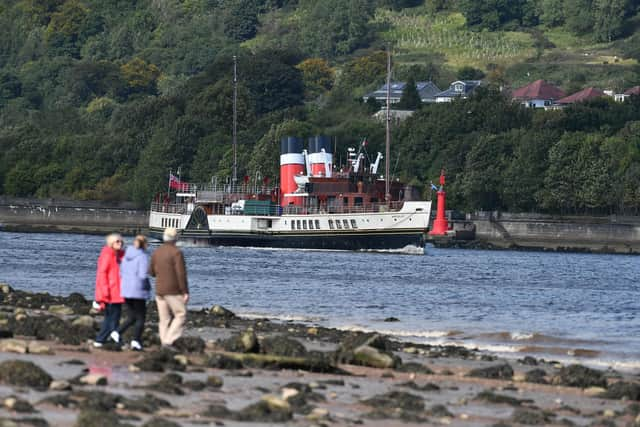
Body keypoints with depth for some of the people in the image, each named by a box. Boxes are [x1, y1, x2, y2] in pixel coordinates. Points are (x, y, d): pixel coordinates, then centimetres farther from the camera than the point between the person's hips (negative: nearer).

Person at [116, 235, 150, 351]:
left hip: (126, 291, 6)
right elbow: (143, 275, -19)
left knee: (131, 317, 16)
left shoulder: (126, 255, 8)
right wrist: (148, 287, -1)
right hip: (138, 291, -6)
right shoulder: (143, 256, -12)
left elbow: (121, 273, 10)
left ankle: (118, 332, -6)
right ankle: (136, 340, -10)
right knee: (140, 318, 5)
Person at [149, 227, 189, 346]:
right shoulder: (176, 253, -13)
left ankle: (164, 344, 7)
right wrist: (185, 292, -14)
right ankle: (169, 341, -10)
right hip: (173, 291, -6)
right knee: (180, 315, 2)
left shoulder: (156, 252, 7)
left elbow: (152, 272, 16)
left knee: (164, 319, 9)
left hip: (159, 290, 6)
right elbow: (181, 274, -17)